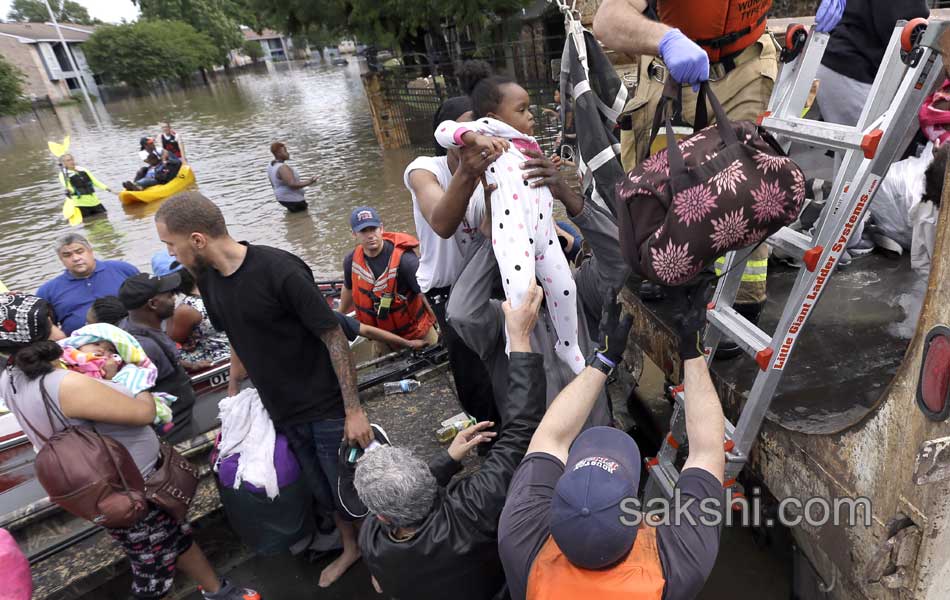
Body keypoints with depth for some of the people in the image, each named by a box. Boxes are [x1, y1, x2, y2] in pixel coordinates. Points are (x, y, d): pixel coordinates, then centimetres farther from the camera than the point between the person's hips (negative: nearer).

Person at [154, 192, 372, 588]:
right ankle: (350, 548, 46)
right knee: (325, 493, 21)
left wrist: (354, 410, -18)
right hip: (283, 414, 6)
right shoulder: (208, 279, 0)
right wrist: (232, 392, 19)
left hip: (328, 410, -6)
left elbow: (333, 336, -19)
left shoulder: (279, 270, -23)